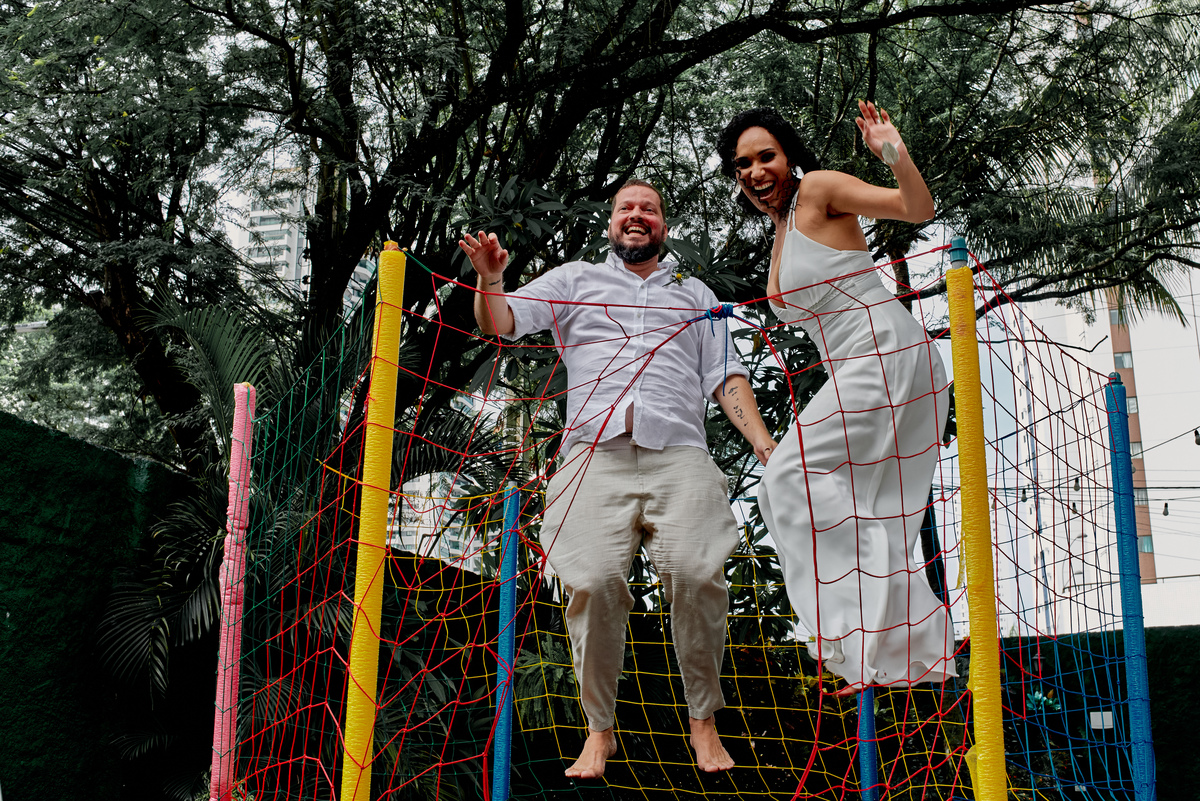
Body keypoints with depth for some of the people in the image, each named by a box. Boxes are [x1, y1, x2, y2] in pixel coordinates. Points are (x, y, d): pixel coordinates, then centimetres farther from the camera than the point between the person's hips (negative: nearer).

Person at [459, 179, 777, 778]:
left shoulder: (696, 295, 29)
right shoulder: (576, 280, 26)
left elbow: (726, 378, 21)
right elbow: (497, 323, 16)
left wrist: (763, 442, 5)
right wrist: (491, 279, -7)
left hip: (678, 453, 1)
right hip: (595, 453, 0)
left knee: (698, 576, -22)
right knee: (593, 581, -19)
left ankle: (703, 722, -5)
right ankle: (599, 729, -3)